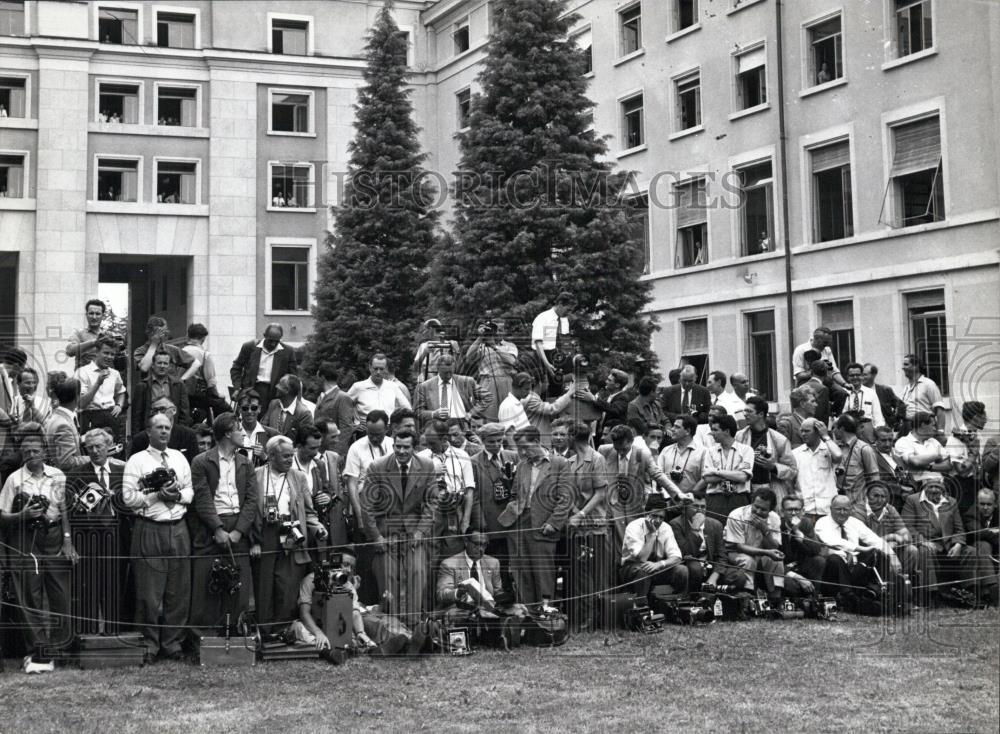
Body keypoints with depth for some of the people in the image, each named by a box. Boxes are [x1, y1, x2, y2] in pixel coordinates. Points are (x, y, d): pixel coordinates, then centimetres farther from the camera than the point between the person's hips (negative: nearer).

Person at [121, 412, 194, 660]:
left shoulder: (180, 458, 15)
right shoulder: (137, 461, 0)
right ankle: (149, 644, 8)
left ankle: (172, 643, 13)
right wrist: (158, 495, -14)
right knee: (149, 591, -2)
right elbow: (128, 498, -7)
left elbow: (190, 492, 15)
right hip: (149, 530, -4)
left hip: (178, 529, 4)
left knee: (179, 590, 5)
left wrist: (178, 495, -5)